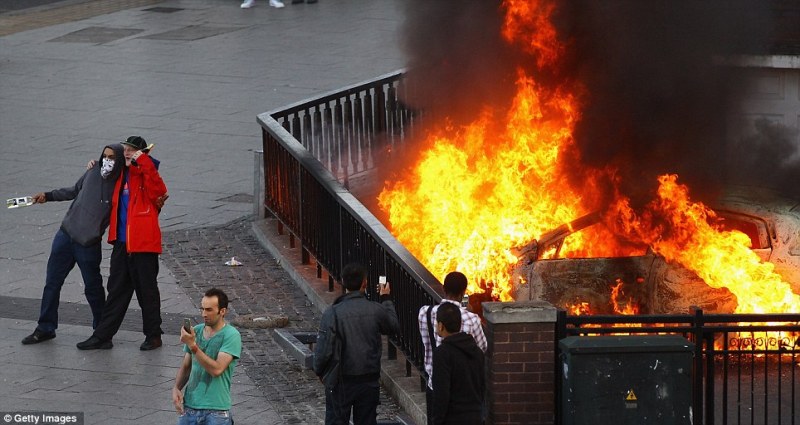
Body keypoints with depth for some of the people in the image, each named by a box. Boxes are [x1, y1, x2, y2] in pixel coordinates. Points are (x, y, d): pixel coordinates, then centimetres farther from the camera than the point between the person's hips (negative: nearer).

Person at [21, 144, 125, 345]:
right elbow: (75, 191, 20)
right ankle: (45, 328, 19)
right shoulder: (93, 172, 2)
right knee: (52, 283, 8)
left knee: (93, 288, 4)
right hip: (66, 235, 5)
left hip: (89, 244, -5)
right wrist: (48, 196, 22)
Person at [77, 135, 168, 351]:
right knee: (116, 290, 13)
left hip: (143, 244, -8)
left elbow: (158, 191, -33)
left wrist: (142, 161, -33)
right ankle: (103, 336, 17)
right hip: (122, 243, 8)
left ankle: (153, 336, 16)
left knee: (147, 290, 4)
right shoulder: (122, 174, 12)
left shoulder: (146, 174, -10)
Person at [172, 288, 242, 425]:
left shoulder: (231, 336, -11)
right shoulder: (196, 331, 6)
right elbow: (185, 367, 12)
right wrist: (176, 388, -5)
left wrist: (192, 345, -22)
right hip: (189, 405, 5)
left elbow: (217, 369, -19)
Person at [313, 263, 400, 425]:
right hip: (369, 381, 3)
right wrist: (386, 300, 25)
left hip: (341, 382, -3)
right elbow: (394, 327, 13)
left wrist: (319, 371, 5)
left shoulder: (332, 313, -16)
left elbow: (323, 350, -15)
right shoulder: (376, 311, -8)